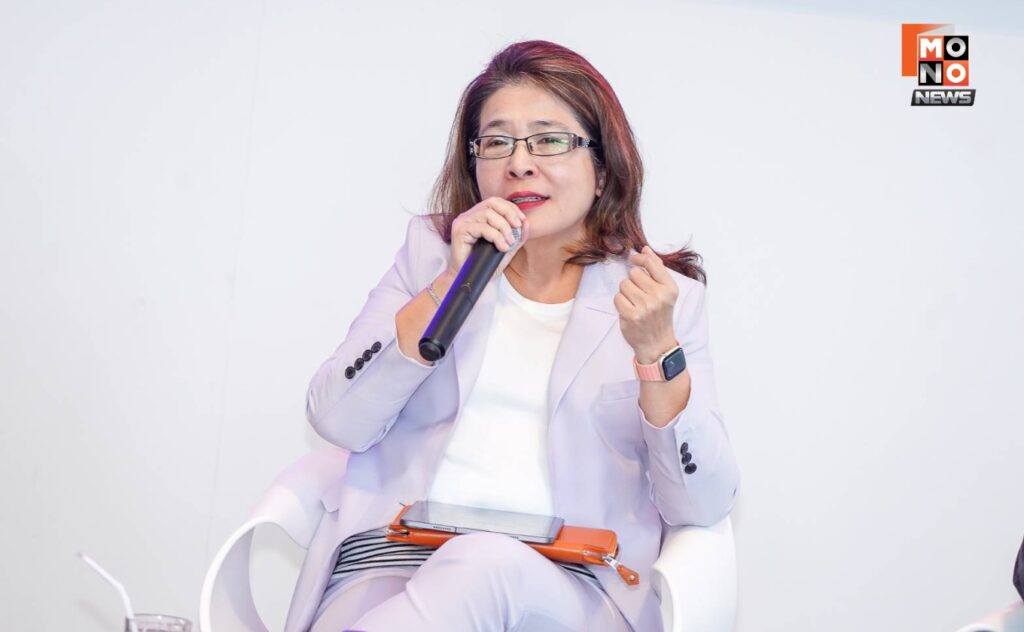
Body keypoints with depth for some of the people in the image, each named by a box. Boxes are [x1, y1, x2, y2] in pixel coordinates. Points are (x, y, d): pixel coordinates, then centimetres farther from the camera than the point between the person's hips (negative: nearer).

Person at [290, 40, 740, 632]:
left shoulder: (667, 295, 8)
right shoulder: (430, 251, 13)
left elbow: (705, 505, 0)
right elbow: (337, 420, 1)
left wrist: (656, 352, -15)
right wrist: (451, 284, -8)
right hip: (395, 555, 1)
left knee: (486, 565, -35)